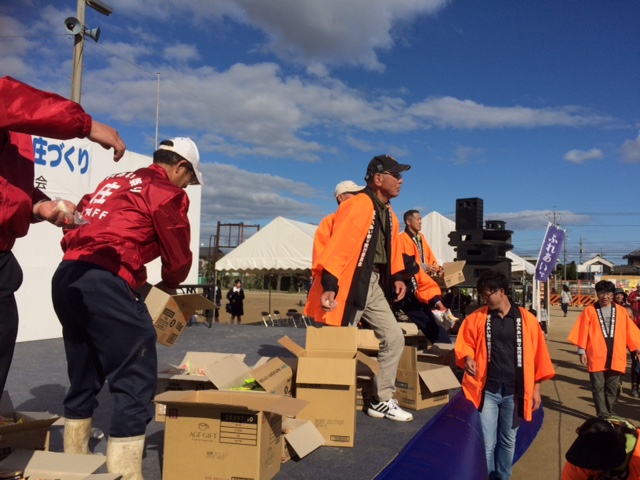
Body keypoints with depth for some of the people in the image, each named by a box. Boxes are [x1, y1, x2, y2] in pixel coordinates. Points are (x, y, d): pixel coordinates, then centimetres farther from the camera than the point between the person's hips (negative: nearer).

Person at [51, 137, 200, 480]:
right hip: (105, 282, -9)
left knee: (83, 378, 20)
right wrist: (167, 285, 25)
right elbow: (178, 259, 3)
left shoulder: (112, 182, 25)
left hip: (66, 277, 9)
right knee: (135, 378, -3)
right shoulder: (167, 193, 1)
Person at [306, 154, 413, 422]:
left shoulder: (388, 213, 13)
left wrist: (397, 277, 10)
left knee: (393, 337, 9)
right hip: (349, 284, -9)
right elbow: (338, 246, -24)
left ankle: (382, 402, 20)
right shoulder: (357, 206, -16)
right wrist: (329, 286, -30)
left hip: (374, 284, 9)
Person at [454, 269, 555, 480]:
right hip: (486, 390, -1)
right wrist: (467, 357, -16)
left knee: (508, 441, 16)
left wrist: (536, 388, 5)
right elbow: (464, 344, 6)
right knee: (486, 443, 0)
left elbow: (538, 355, 4)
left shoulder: (527, 319, -1)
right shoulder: (476, 318, -1)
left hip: (514, 391, 1)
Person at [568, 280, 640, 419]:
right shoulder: (589, 310, -1)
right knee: (598, 387, -1)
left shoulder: (621, 311, 7)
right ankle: (603, 416, 6)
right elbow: (583, 332, -2)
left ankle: (609, 414, 22)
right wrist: (582, 351, -6)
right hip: (596, 356, -2)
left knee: (612, 388, 9)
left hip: (615, 356, 2)